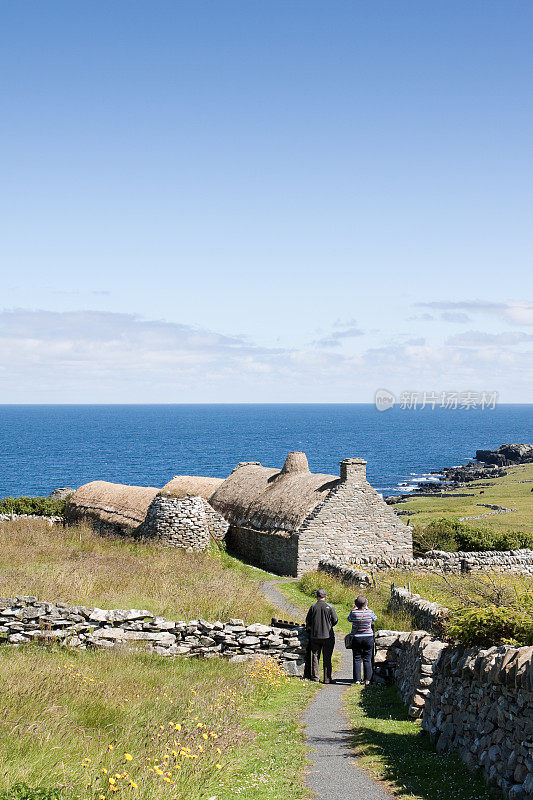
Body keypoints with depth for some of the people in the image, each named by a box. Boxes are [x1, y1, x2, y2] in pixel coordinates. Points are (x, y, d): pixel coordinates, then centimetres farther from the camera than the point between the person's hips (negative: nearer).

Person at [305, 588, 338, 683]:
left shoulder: (313, 607, -3)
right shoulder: (329, 607, -6)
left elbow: (308, 621, 1)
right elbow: (335, 620, -3)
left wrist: (309, 629, 19)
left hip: (315, 636, 1)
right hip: (328, 636, -1)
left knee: (315, 657, 10)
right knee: (327, 658, 2)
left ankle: (315, 677, 10)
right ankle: (327, 678, 1)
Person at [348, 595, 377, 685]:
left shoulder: (353, 612, -11)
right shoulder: (369, 612, -9)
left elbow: (349, 619, 10)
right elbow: (374, 619, 13)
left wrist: (354, 608, 15)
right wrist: (367, 608, 18)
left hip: (356, 638, 0)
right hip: (368, 638, 0)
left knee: (357, 659, 6)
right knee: (367, 659, 6)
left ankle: (357, 679, 4)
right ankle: (367, 679, 5)